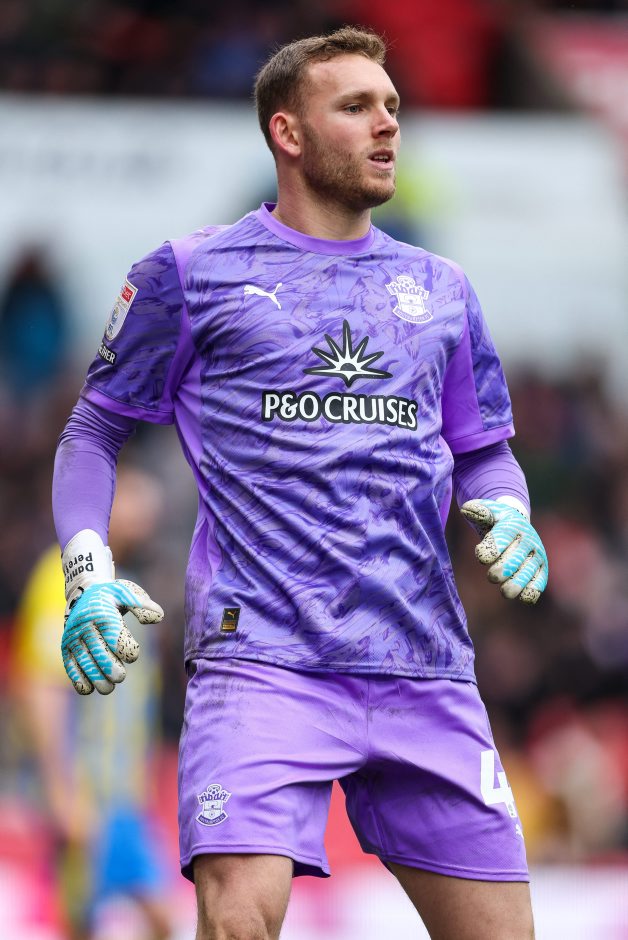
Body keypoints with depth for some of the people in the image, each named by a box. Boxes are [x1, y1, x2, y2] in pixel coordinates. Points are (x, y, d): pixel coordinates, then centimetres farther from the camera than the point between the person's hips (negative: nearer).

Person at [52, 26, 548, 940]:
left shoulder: (440, 289, 19)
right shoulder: (189, 275, 8)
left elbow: (484, 451, 26)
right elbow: (93, 429, 12)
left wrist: (505, 513, 2)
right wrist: (89, 574, -4)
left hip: (425, 671, 4)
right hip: (261, 654, -4)